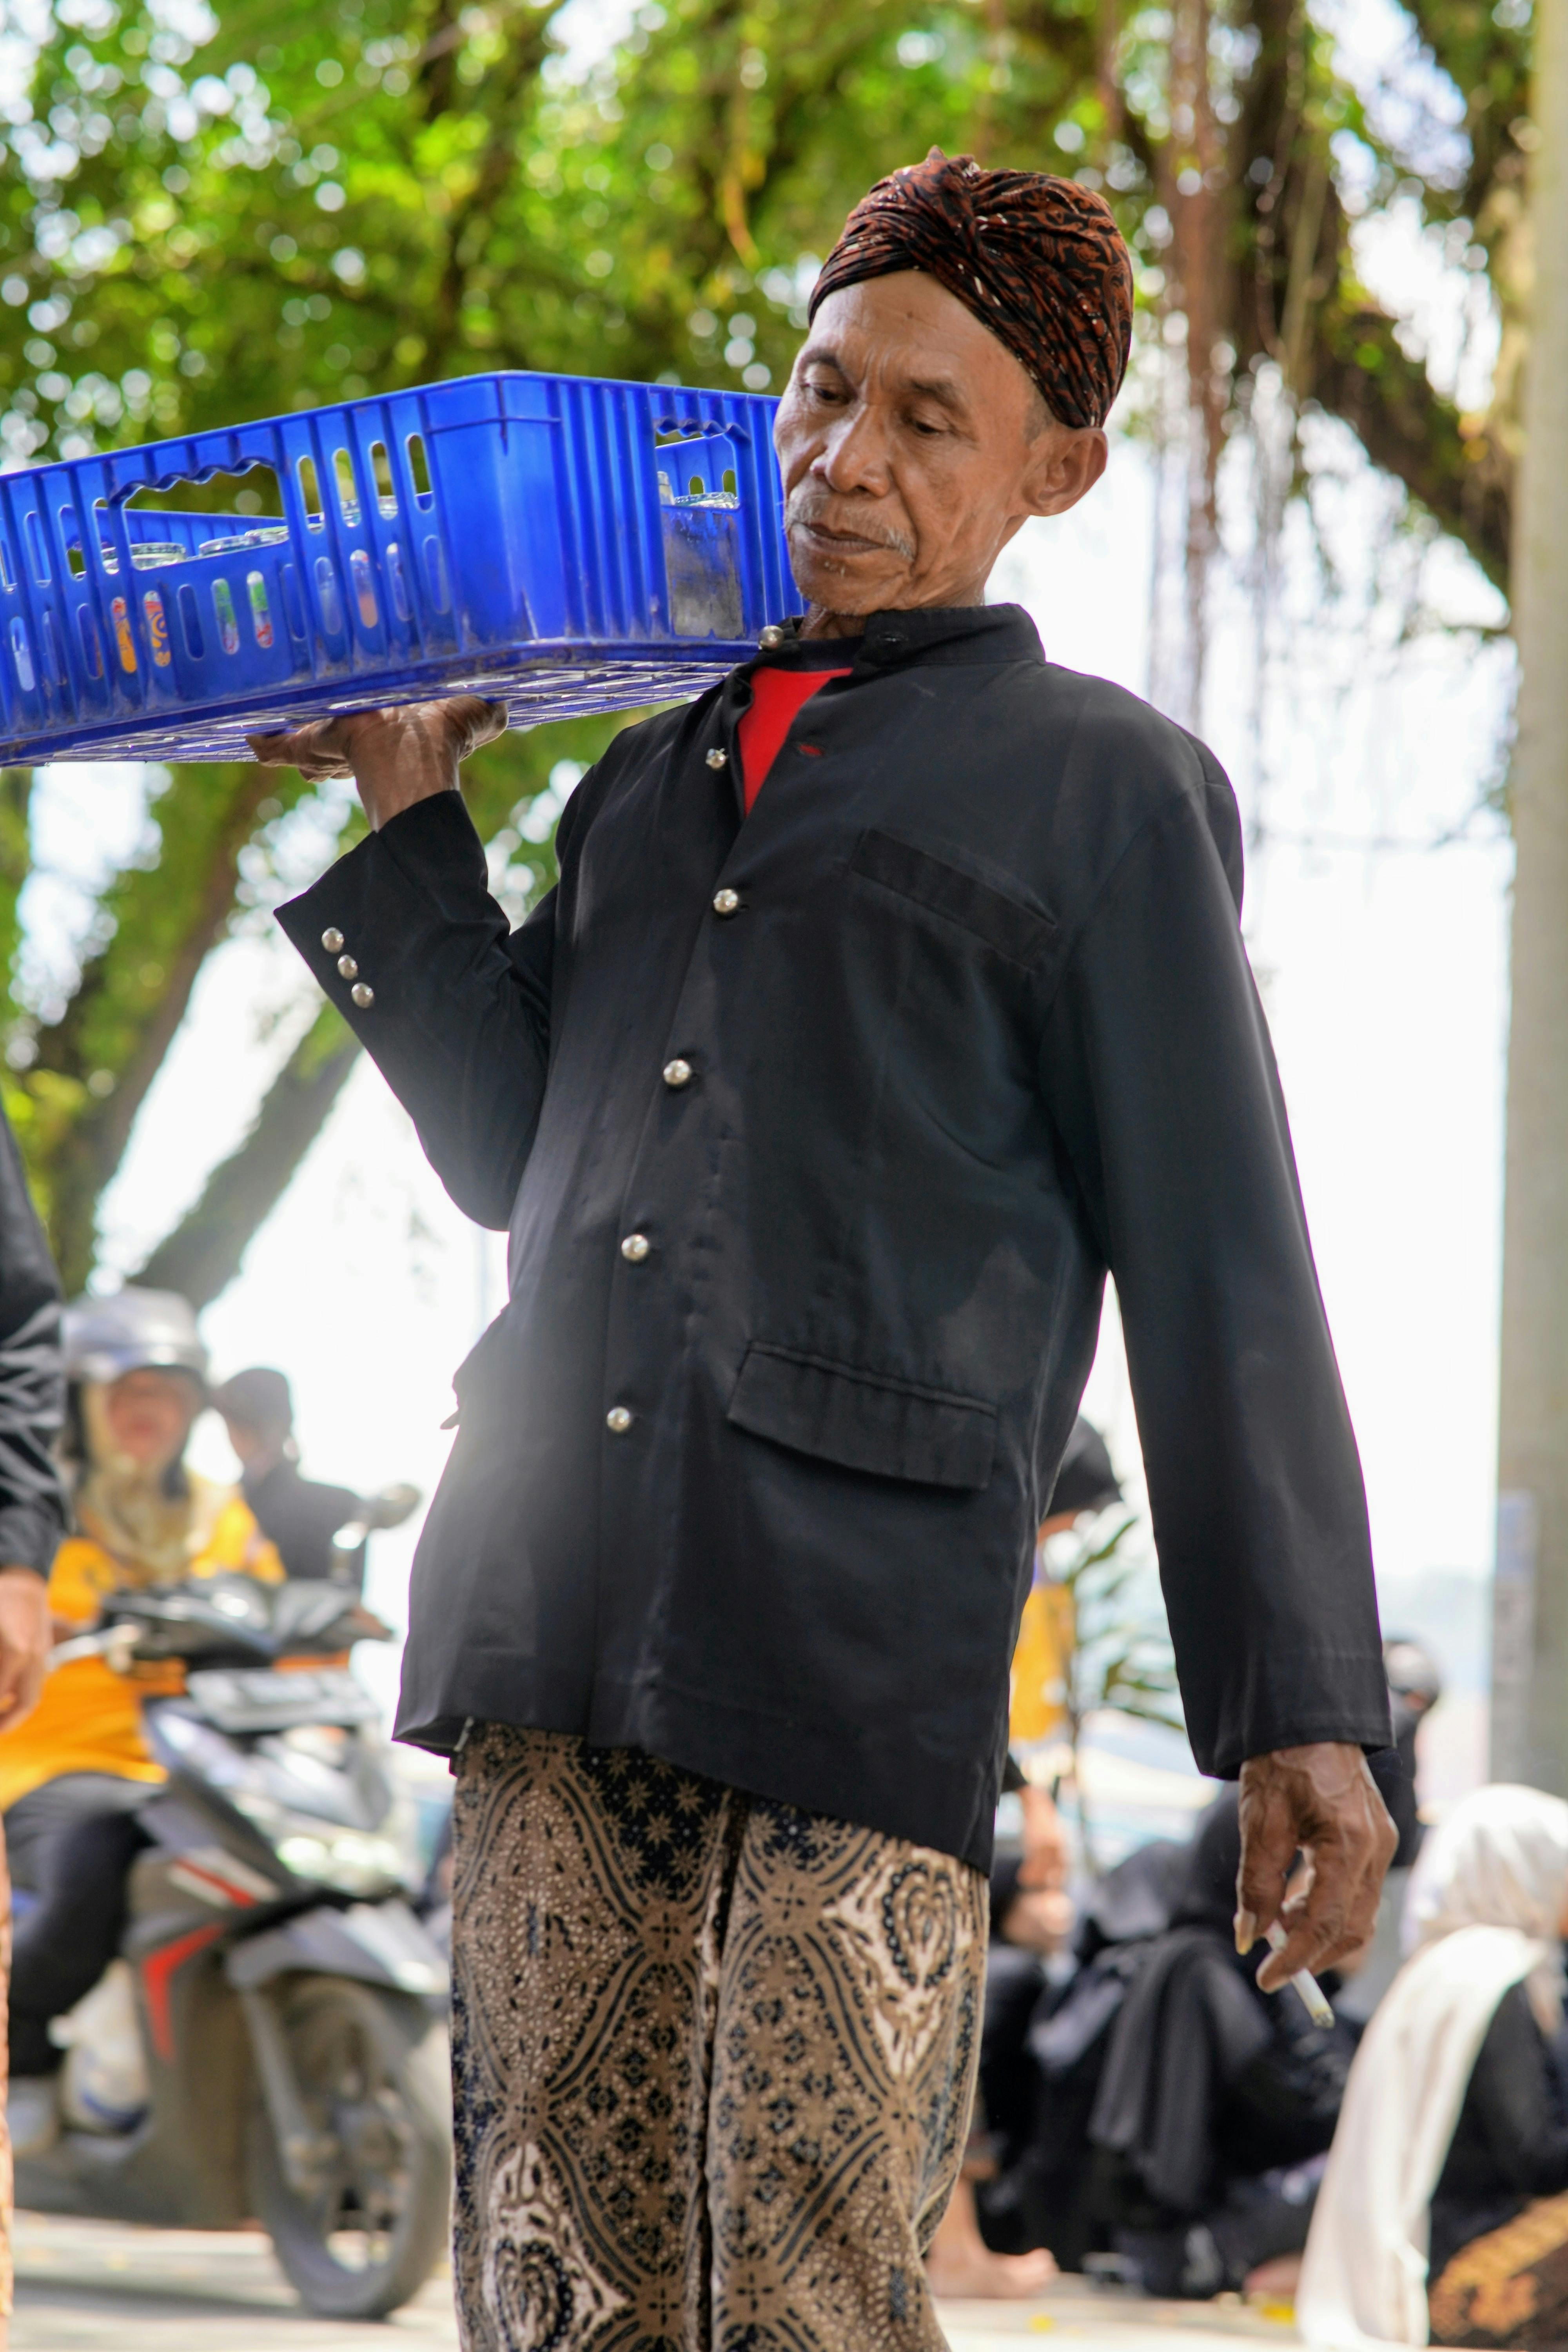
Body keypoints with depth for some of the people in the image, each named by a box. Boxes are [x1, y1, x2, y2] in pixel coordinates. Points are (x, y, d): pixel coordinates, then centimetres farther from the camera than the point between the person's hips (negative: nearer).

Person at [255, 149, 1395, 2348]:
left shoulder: (1103, 787, 9)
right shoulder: (649, 778, 26)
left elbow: (1223, 1273, 4)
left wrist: (1303, 1707, -2)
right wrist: (410, 815, 18)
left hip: (862, 1622, -5)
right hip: (553, 1620, 5)